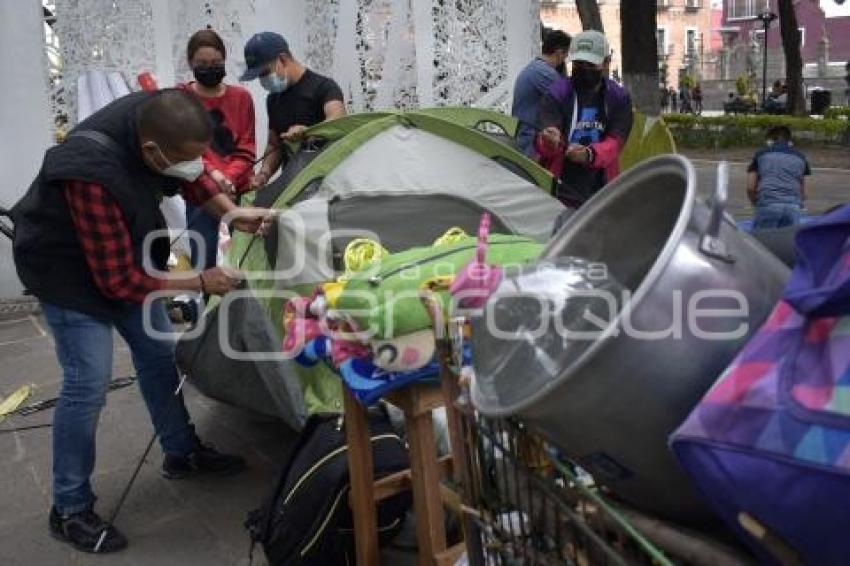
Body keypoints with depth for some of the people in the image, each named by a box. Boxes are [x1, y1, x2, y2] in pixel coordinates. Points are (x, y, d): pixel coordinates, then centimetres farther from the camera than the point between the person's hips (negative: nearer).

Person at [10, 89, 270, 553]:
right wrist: (200, 283, -24)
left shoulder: (153, 118, -20)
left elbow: (193, 177, 2)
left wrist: (233, 213, -14)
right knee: (88, 384, -10)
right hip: (71, 269, -8)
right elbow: (119, 279, -31)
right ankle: (70, 510, 7)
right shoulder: (93, 176, -41)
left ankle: (182, 453, 34)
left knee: (159, 354, 14)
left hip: (125, 256, 8)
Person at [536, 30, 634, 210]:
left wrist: (590, 154, -27)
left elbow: (615, 142, -6)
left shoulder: (619, 98, 6)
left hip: (602, 194, 3)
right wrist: (548, 142, -37)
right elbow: (543, 145, -12)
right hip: (561, 193, -3)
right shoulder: (556, 94, -2)